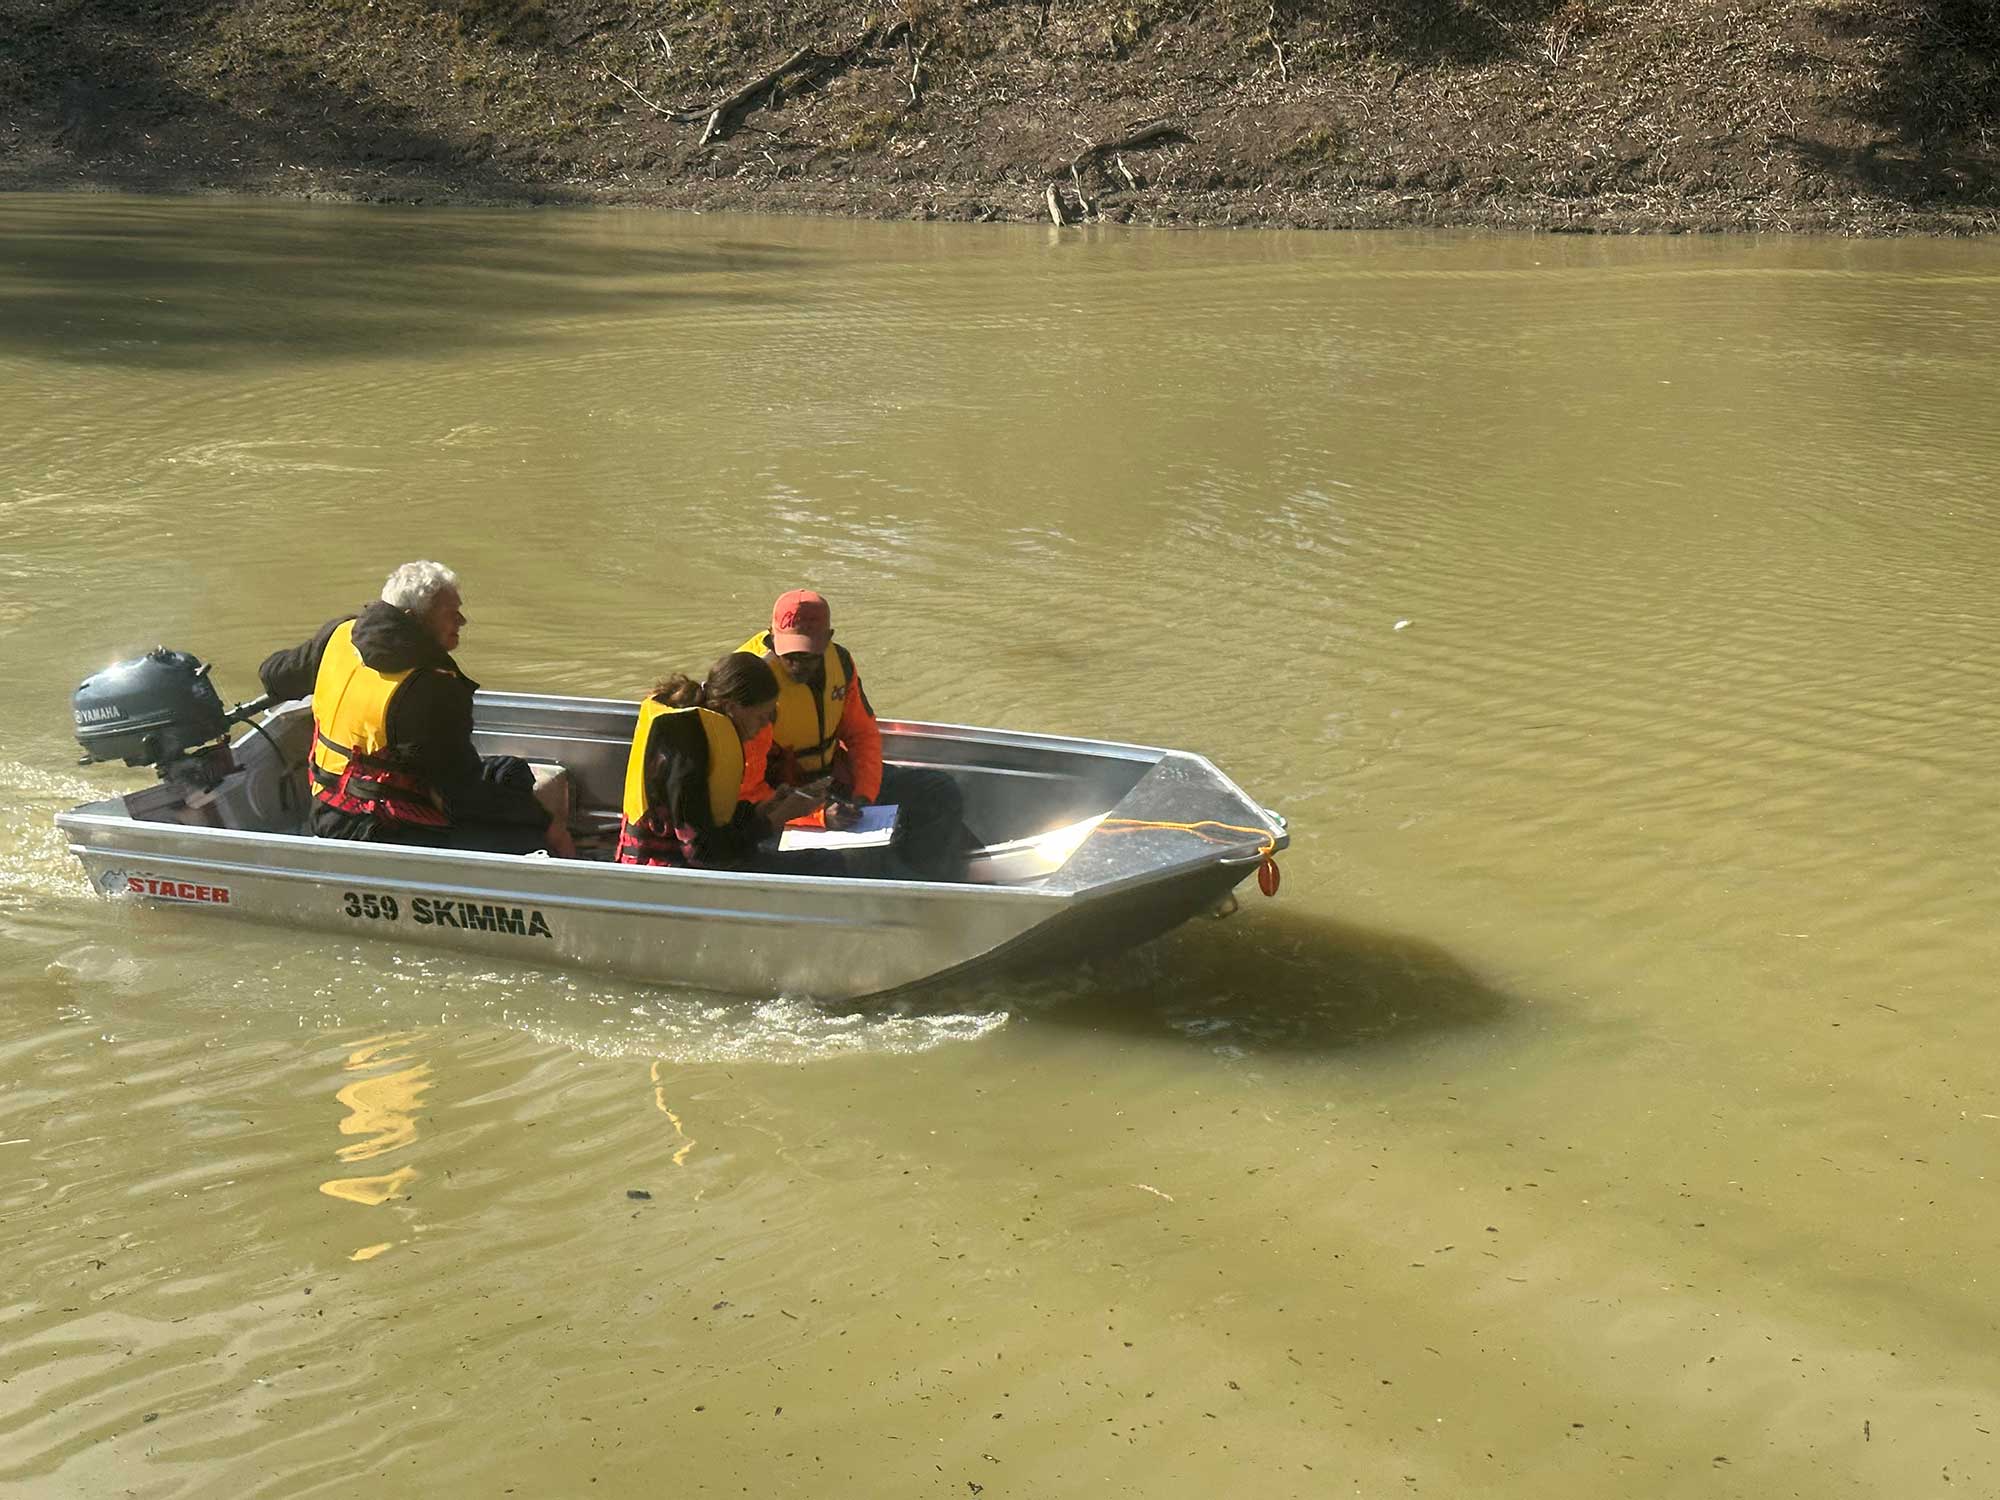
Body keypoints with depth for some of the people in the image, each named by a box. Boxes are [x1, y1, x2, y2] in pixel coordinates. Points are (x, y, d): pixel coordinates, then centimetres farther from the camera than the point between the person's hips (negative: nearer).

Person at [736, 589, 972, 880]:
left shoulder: (840, 662, -5)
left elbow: (863, 734, 8)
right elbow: (748, 789, -25)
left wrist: (864, 796, -10)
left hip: (834, 775, 7)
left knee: (941, 794, 1)